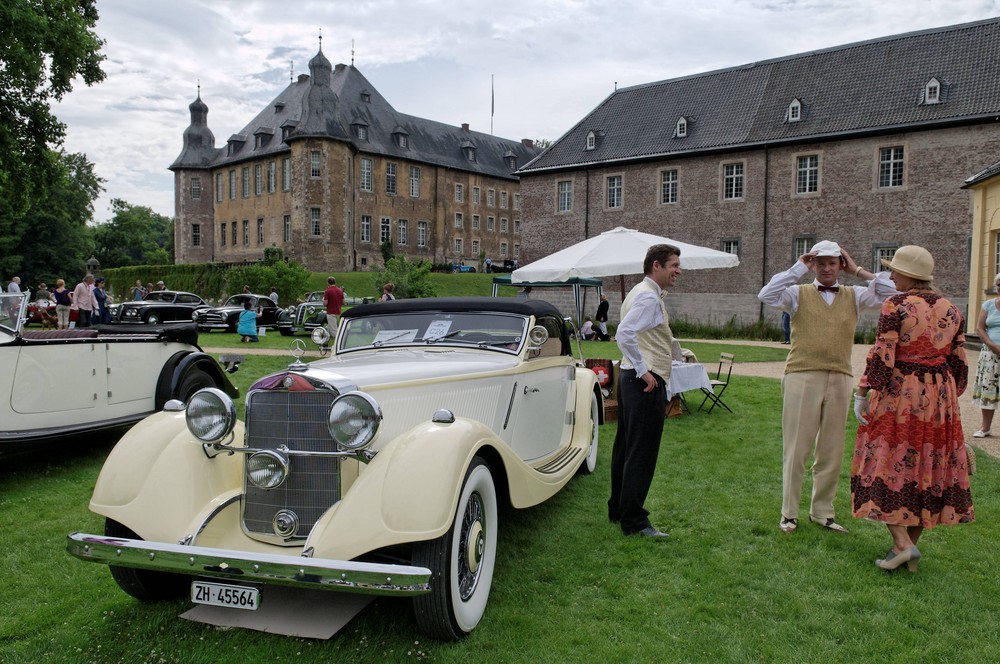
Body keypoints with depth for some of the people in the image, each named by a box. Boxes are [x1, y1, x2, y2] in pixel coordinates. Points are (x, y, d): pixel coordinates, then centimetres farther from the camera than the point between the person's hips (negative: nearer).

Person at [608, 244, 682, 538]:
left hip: (631, 378, 11)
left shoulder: (642, 292, 18)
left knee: (625, 446, 17)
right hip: (647, 382, -11)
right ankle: (634, 522, 0)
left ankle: (617, 509, 28)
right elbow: (624, 334, -26)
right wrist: (643, 371, -22)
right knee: (642, 452, -6)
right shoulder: (649, 296, -15)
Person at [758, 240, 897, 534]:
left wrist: (858, 270, 3)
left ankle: (822, 511, 23)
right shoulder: (798, 294, 5)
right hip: (801, 377, -3)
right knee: (796, 448, 1)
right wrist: (799, 267, -7)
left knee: (831, 451, 10)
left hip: (839, 380, 3)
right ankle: (789, 513, 10)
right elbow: (766, 295, -12)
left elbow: (892, 294, 2)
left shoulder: (854, 296, 13)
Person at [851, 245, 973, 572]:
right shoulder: (951, 310, 6)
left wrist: (862, 393, -11)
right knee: (927, 467, 11)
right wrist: (949, 398, 20)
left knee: (889, 463, 4)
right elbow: (959, 363, 9)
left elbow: (882, 355, -17)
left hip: (898, 395, -6)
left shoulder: (896, 306, -12)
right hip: (940, 398, 6)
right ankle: (911, 546, 19)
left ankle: (902, 543, -4)